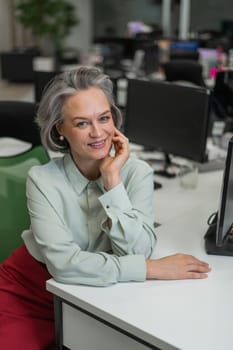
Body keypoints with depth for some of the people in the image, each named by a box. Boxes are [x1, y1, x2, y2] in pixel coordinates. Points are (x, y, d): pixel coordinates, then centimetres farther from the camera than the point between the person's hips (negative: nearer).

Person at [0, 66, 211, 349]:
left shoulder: (137, 173, -11)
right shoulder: (43, 179, -16)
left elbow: (137, 251, -21)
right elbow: (64, 263, -25)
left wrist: (112, 178, -26)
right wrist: (153, 268, -26)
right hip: (27, 289, -1)